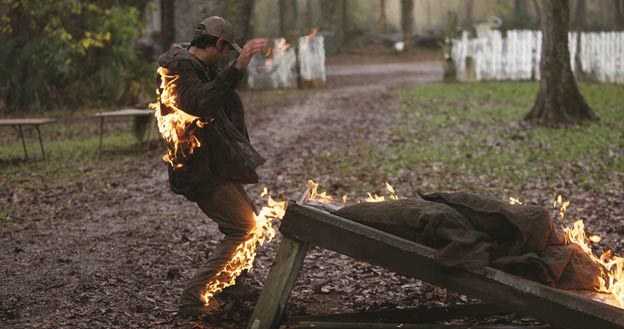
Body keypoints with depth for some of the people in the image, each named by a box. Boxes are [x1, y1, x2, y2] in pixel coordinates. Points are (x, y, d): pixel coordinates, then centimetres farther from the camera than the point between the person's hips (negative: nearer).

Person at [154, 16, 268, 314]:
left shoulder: (201, 67, 12)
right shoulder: (179, 68, -19)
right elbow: (202, 103, -40)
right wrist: (237, 67, -46)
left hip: (212, 164, 11)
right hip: (199, 169, -11)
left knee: (248, 220, 23)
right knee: (242, 229, -12)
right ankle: (193, 298, -12)